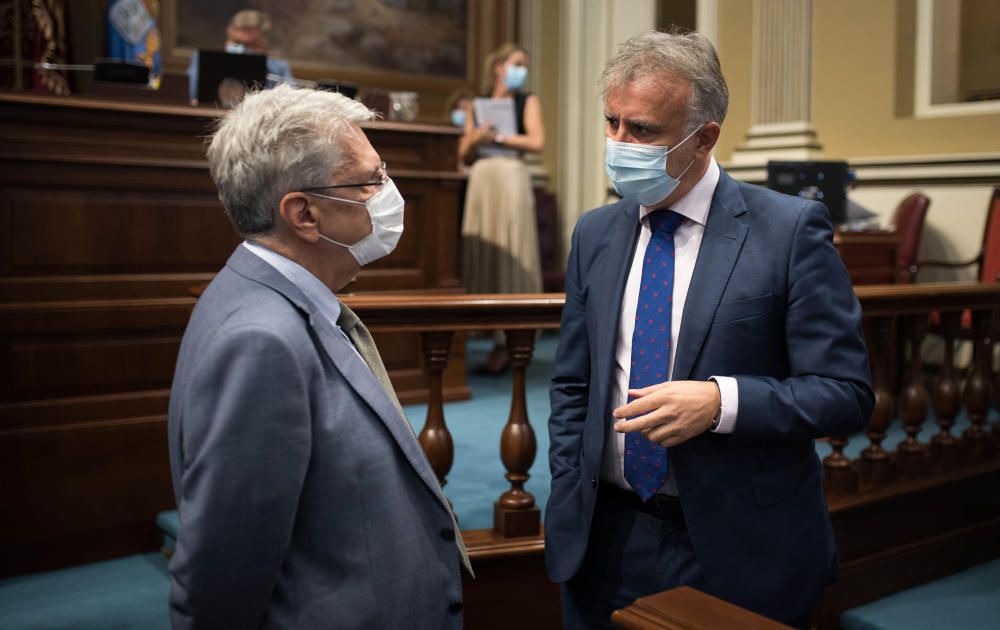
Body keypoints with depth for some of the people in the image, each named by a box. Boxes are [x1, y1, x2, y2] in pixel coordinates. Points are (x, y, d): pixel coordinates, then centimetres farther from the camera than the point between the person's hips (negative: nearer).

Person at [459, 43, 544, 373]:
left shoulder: (527, 101, 11)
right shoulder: (477, 104, 18)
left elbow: (537, 142, -5)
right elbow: (465, 155, 15)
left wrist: (497, 137, -4)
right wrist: (475, 137, -5)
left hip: (512, 177, -3)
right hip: (480, 180, 4)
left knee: (508, 257, -7)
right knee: (479, 256, 0)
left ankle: (507, 342, -6)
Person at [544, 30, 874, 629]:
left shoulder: (791, 229, -10)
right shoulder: (595, 234, 4)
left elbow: (847, 392, -11)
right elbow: (573, 388, 10)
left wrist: (721, 402, -24)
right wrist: (567, 503, 2)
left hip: (744, 550, -3)